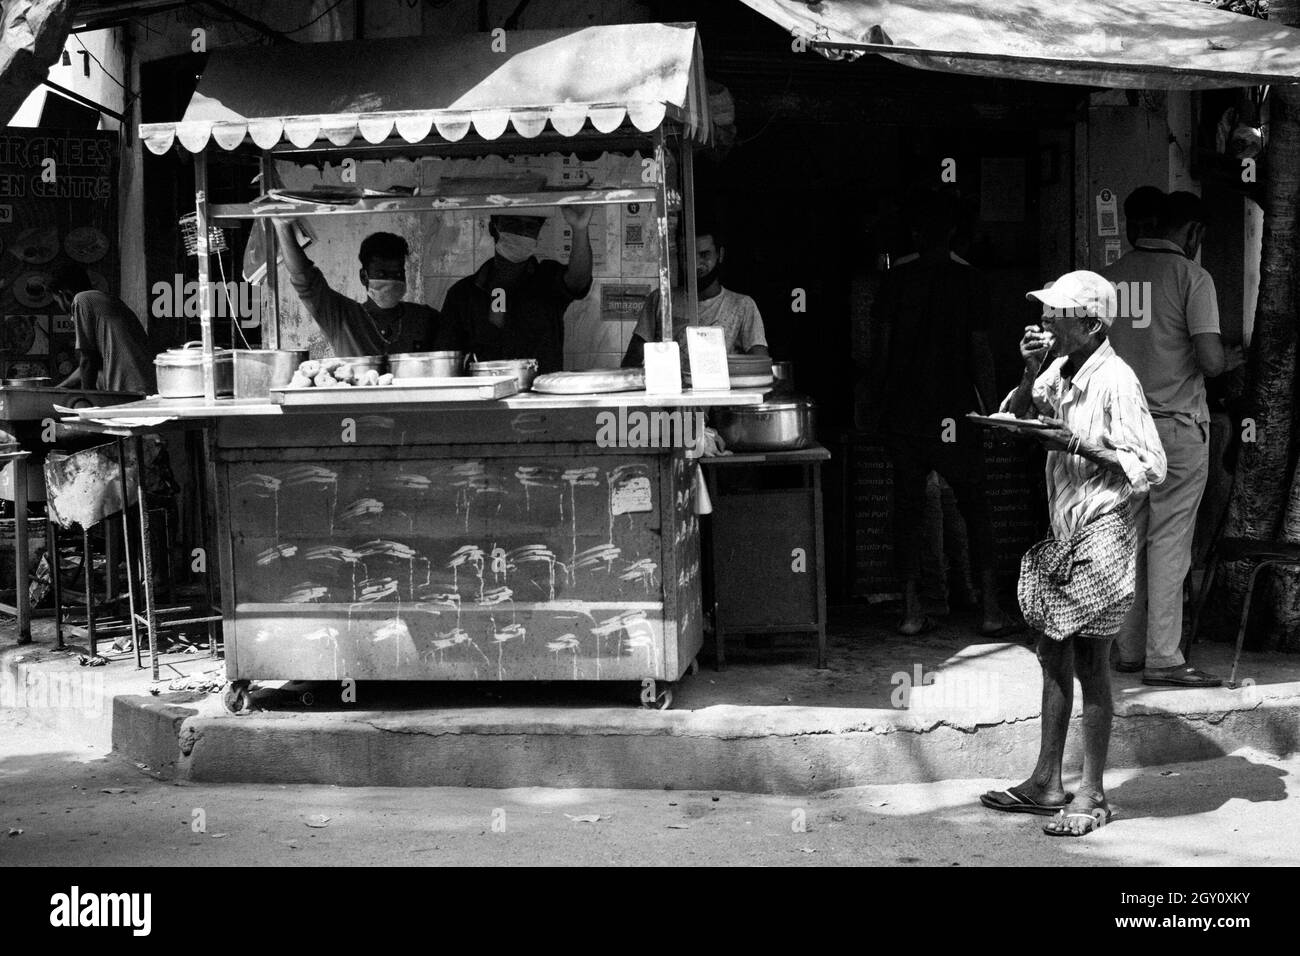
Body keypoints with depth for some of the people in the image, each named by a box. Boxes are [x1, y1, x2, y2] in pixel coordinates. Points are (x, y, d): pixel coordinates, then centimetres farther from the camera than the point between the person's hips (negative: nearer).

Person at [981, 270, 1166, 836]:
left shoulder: (1116, 382, -15)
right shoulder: (1059, 372, 7)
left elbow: (1151, 469, -18)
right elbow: (1012, 418, 8)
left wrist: (1077, 445, -21)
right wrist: (1030, 374, -6)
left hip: (1102, 535, -8)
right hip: (1062, 533, 8)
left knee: (1090, 666, 0)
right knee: (1053, 655, 13)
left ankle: (1091, 795, 11)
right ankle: (1046, 783, 23)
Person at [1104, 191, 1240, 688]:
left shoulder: (1110, 276, 7)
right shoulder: (1192, 276, -9)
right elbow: (1210, 361, -16)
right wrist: (1229, 357, 6)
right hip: (1178, 426, -5)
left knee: (1129, 539, 11)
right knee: (1169, 541, -2)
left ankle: (1129, 649, 16)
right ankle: (1162, 658, -1)